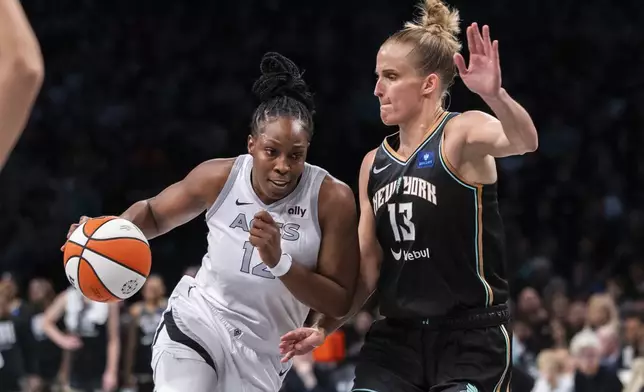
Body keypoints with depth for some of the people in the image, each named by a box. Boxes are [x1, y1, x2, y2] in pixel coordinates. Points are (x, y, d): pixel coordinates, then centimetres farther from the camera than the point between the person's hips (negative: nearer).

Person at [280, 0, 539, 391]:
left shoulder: (462, 135, -9)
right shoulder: (374, 164, 11)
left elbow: (524, 142, -32)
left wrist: (494, 94, -51)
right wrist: (325, 327, 8)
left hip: (472, 339, -6)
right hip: (397, 338, 6)